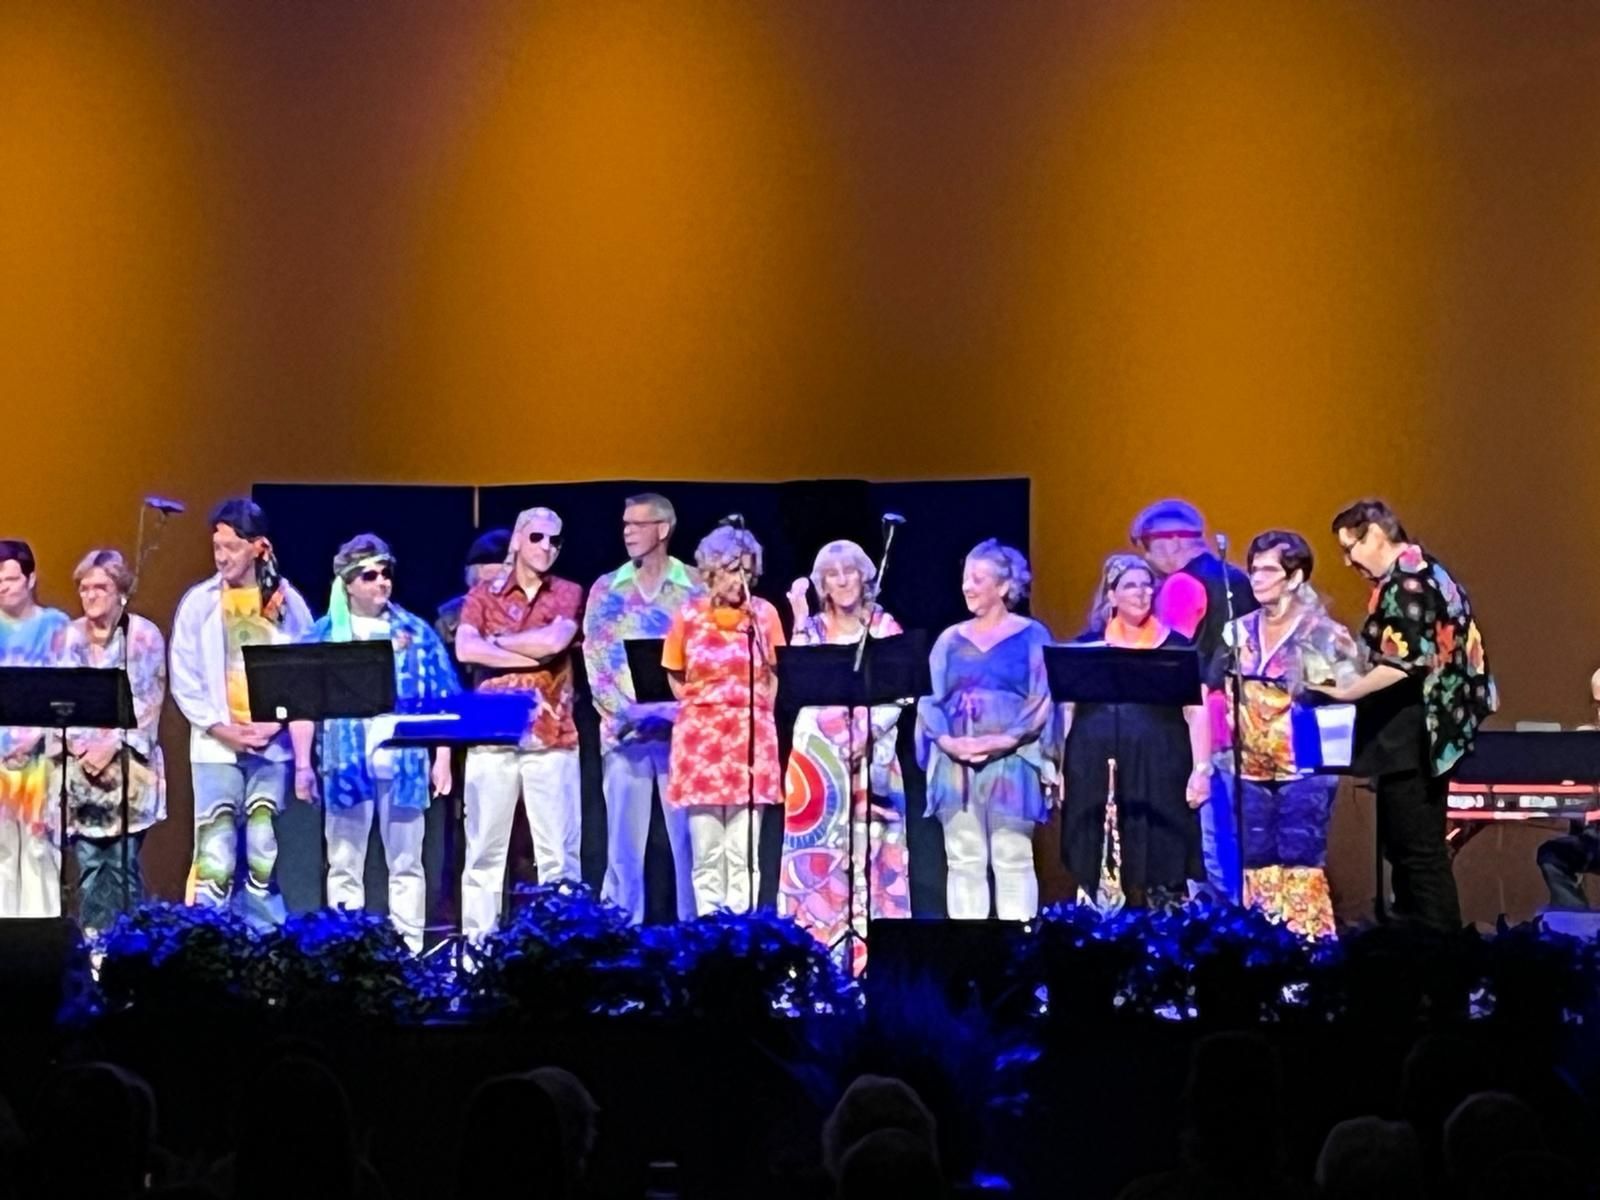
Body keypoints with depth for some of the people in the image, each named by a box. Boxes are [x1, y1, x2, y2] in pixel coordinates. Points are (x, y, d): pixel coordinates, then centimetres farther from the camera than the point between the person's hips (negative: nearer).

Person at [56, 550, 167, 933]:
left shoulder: (144, 635, 0)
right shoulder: (70, 637, 9)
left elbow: (147, 703, -6)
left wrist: (112, 746, -15)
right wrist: (80, 748, -8)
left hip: (128, 767, -3)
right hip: (81, 765, 3)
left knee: (123, 861, -4)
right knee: (88, 861, 1)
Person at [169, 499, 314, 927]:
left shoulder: (287, 602, 5)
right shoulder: (199, 602, 4)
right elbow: (184, 680, 2)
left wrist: (277, 724, -8)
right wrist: (223, 729, -9)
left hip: (272, 745, 1)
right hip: (217, 747, -1)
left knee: (264, 858, 2)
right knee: (215, 857, -6)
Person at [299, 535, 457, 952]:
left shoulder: (416, 632, 8)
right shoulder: (324, 635, 4)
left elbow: (441, 702, 8)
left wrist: (442, 758, 1)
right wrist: (303, 764, -2)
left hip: (403, 763, 1)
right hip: (345, 764, -1)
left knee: (406, 864, 4)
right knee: (344, 865, 3)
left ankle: (411, 952, 6)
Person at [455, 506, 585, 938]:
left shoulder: (568, 594, 9)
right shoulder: (484, 594, 9)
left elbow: (555, 640, -11)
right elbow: (465, 649, -8)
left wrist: (497, 642, -1)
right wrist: (533, 655, -10)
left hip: (551, 740, 0)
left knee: (558, 853, -2)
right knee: (484, 851, 2)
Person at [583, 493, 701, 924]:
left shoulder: (694, 589, 4)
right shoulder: (606, 589, 10)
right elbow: (595, 660, 4)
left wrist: (672, 711, -14)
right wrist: (625, 712, -10)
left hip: (681, 729, -2)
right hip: (623, 731, 2)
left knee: (688, 837, -2)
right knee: (624, 841, 1)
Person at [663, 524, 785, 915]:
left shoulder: (764, 613, 2)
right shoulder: (689, 616, 2)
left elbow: (775, 676, 10)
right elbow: (676, 677, 11)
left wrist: (757, 714, 4)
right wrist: (702, 707, 4)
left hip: (751, 737, 0)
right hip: (700, 737, 0)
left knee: (743, 851, -2)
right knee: (706, 851, 1)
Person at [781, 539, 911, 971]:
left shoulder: (884, 628, 5)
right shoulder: (813, 628, 10)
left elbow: (898, 694, -1)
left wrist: (869, 732, -14)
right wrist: (800, 621, -8)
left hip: (872, 756, -2)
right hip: (818, 754, 2)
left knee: (870, 852, -5)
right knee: (819, 853, -2)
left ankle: (873, 956, -4)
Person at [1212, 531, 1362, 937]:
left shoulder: (1323, 633, -3)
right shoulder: (1239, 632, 11)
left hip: (1304, 768, -5)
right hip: (1248, 768, 5)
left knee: (1300, 867, -7)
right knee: (1257, 868, 5)